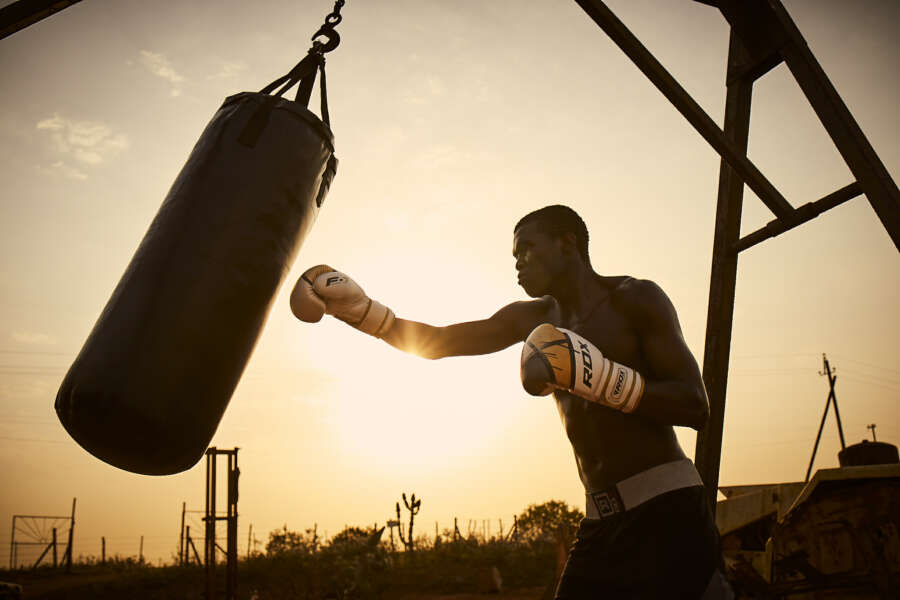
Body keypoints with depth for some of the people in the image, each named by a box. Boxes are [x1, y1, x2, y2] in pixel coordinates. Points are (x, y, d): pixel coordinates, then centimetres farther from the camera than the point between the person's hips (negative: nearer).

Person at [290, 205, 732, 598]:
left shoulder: (635, 300, -2)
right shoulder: (536, 318, 14)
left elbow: (695, 407, -11)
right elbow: (434, 342, 12)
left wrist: (593, 375, -22)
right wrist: (358, 308, -1)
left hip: (665, 514, -5)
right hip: (601, 523, 5)